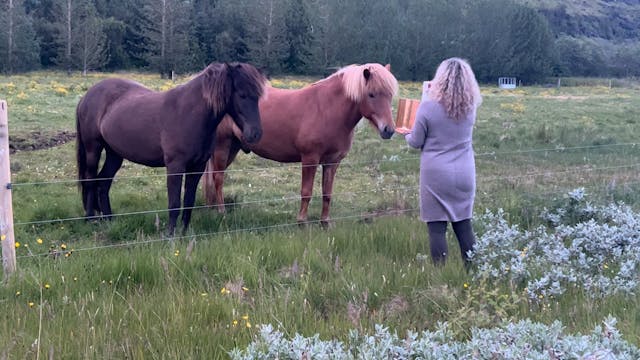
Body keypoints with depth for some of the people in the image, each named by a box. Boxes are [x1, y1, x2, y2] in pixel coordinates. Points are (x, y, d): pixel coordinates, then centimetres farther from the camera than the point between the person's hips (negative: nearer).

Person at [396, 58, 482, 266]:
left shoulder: (428, 106, -13)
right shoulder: (471, 107, 0)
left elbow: (416, 143, -5)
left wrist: (406, 133, 19)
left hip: (436, 175, -4)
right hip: (464, 175, 4)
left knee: (437, 227, 2)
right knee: (464, 225, 13)